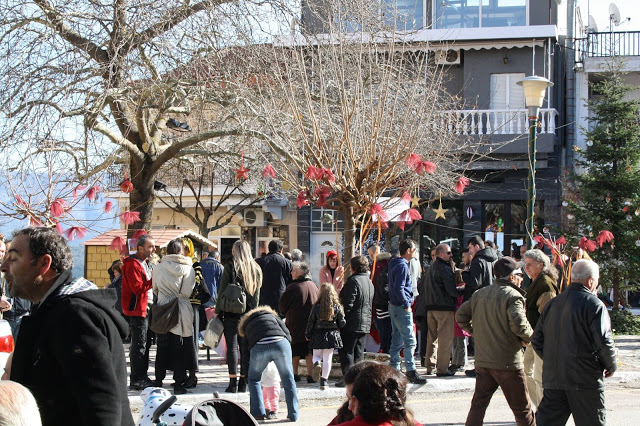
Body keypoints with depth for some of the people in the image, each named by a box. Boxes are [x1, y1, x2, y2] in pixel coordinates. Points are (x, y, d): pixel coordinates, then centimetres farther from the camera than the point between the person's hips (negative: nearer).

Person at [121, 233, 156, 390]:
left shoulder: (144, 263, 17)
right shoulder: (133, 264, -16)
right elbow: (138, 288, -24)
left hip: (144, 308, 10)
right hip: (136, 309, -10)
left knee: (144, 343, 15)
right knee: (139, 345, -8)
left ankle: (142, 377, 23)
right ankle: (136, 380, -3)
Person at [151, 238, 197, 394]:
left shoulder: (158, 267, -2)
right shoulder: (188, 269, -7)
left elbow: (155, 289, 7)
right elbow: (187, 292, -8)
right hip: (181, 313, -2)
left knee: (162, 348, 10)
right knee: (180, 349, 4)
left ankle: (158, 381, 13)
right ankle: (179, 383, 4)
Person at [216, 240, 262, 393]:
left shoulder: (231, 266, -7)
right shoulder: (256, 269, 8)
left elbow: (222, 291, -7)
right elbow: (257, 294, 11)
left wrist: (218, 311, -1)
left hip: (231, 312, -4)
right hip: (249, 314, 4)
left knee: (232, 346, -2)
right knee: (246, 347, 7)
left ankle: (233, 382, -5)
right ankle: (243, 383, 9)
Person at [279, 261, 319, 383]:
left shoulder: (293, 287, -11)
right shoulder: (314, 286, 6)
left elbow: (282, 305, -4)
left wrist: (285, 314, 16)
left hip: (295, 323, -4)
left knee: (295, 350, 6)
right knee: (309, 350, 5)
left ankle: (295, 374, 8)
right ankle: (310, 375, 3)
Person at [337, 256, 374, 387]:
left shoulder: (353, 281, -15)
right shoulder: (369, 282, 14)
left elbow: (348, 304, -18)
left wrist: (341, 318, -11)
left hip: (352, 323, -8)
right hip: (365, 323, 8)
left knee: (346, 351, -3)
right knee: (359, 352, 13)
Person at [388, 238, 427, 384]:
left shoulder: (395, 264, 14)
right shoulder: (402, 266, -17)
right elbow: (399, 289, -23)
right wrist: (406, 305, -17)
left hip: (394, 306, 10)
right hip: (402, 308, -10)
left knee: (397, 339, 14)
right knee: (410, 340, -8)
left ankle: (394, 369, 18)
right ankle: (411, 371, -9)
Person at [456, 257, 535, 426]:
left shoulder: (479, 294, 11)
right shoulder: (512, 296, -11)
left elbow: (460, 315, 14)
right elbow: (519, 324, -23)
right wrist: (529, 337, -6)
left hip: (482, 361, 6)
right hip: (508, 362, -6)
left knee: (478, 404, 11)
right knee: (522, 408, 5)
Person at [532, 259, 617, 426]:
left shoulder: (553, 304, 12)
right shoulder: (594, 304, -9)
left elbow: (537, 341, 14)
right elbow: (603, 341, -16)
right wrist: (611, 366, 1)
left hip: (553, 379, 6)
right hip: (585, 380, -6)